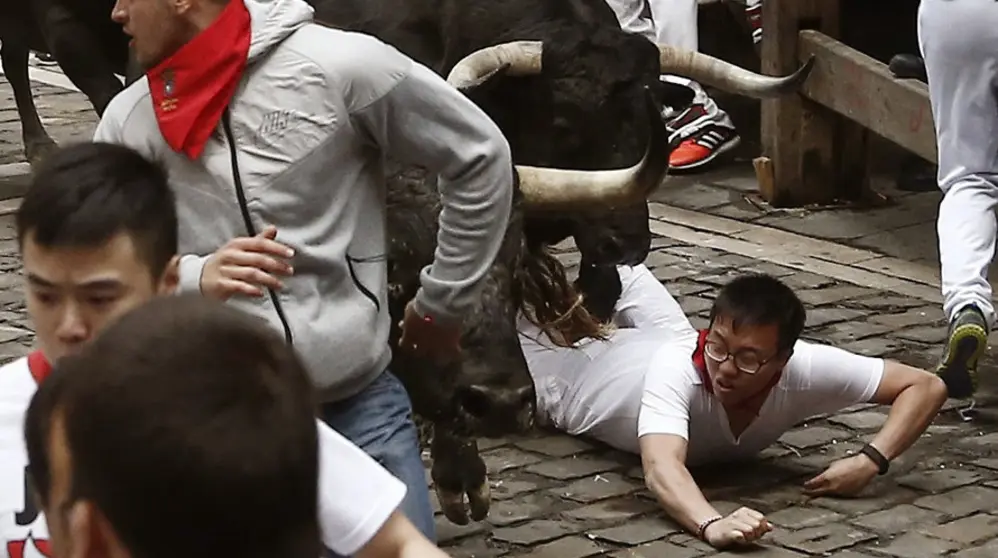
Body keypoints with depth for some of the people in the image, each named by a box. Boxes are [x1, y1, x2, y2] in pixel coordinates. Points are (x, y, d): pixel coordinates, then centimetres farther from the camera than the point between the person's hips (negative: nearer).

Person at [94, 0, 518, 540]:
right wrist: (194, 278, -20)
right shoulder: (127, 121, -1)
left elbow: (481, 158, -1)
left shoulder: (340, 66, -10)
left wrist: (442, 305, 5)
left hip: (359, 404, -2)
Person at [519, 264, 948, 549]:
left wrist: (870, 461, -54)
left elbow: (925, 386, -39)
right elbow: (660, 468, -67)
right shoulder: (677, 368, -52)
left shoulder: (803, 369, -44)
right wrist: (712, 524, -86)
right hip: (581, 381, -4)